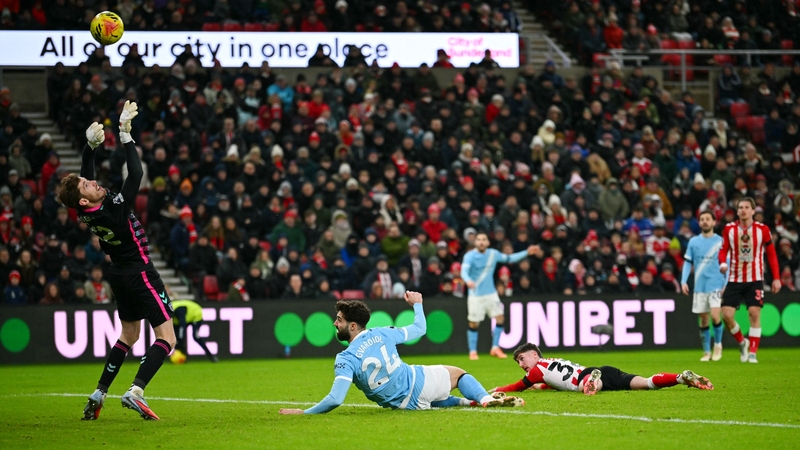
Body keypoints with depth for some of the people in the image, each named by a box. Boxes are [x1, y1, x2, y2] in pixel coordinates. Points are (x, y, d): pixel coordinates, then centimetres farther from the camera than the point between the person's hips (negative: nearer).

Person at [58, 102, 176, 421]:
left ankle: (99, 394, 21)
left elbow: (85, 170, 8)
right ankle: (136, 391, -26)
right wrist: (125, 134, -23)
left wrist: (91, 144, -5)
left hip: (119, 274, 8)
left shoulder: (88, 212, -7)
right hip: (139, 273, -8)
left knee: (129, 335, 24)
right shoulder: (114, 210, -27)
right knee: (166, 338, -9)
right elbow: (135, 174, -28)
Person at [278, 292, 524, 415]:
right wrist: (417, 304, 31)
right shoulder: (382, 333, -6)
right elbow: (419, 329, 12)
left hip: (406, 402, -1)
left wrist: (303, 412, -17)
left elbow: (335, 399, -27)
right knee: (458, 373, 28)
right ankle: (485, 399, 3)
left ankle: (469, 402, 14)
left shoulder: (345, 359, -17)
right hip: (421, 381, 1)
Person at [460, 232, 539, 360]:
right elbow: (464, 271, -28)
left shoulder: (493, 254, 1)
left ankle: (495, 348, 10)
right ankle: (473, 351, 12)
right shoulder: (470, 256, -14)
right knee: (474, 324, -1)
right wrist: (468, 281, -50)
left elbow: (509, 259, 15)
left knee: (500, 318, -2)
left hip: (491, 293, 4)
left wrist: (527, 252, 9)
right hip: (475, 295, -4)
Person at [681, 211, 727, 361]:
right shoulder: (693, 242, 8)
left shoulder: (720, 242, 2)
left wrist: (727, 285, -6)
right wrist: (684, 281, -3)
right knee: (703, 320, 4)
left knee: (715, 315, -16)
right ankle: (706, 352, 14)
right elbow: (688, 263, 9)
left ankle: (718, 345, 5)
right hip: (700, 286, 3)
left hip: (716, 285, -3)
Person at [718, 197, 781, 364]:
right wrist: (722, 263, -17)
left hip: (755, 280, -2)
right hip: (734, 279, 2)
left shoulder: (762, 229, -2)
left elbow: (771, 254, 4)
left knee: (754, 313, -10)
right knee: (727, 314, -7)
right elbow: (723, 250, 6)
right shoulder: (729, 229, 1)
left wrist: (776, 278, 0)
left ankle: (752, 353, -2)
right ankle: (742, 342, 19)